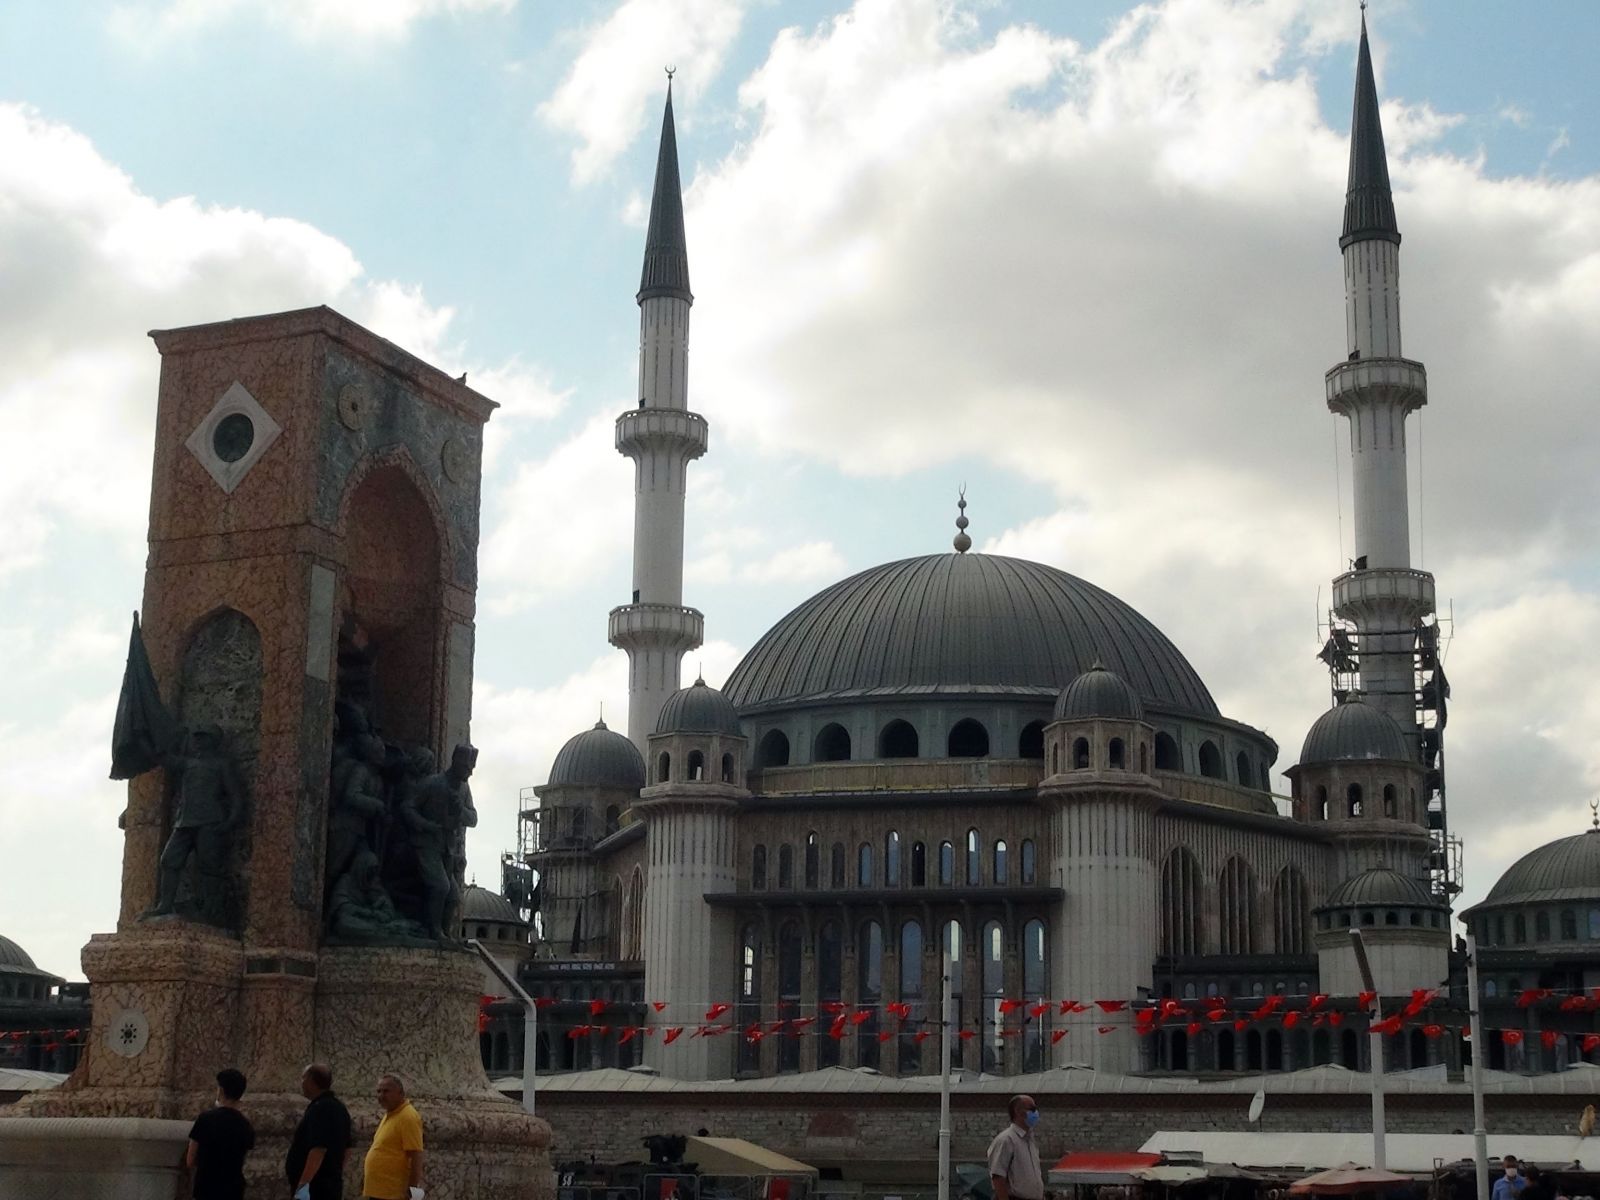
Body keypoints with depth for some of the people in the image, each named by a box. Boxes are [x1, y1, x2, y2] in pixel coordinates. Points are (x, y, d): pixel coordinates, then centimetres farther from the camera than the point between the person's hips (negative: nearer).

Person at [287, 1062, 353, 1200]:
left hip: (315, 1185, -10)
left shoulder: (319, 1109, -15)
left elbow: (319, 1149, -25)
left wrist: (304, 1183, -28)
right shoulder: (339, 1108, 16)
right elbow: (345, 1148, 21)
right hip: (332, 1182, 10)